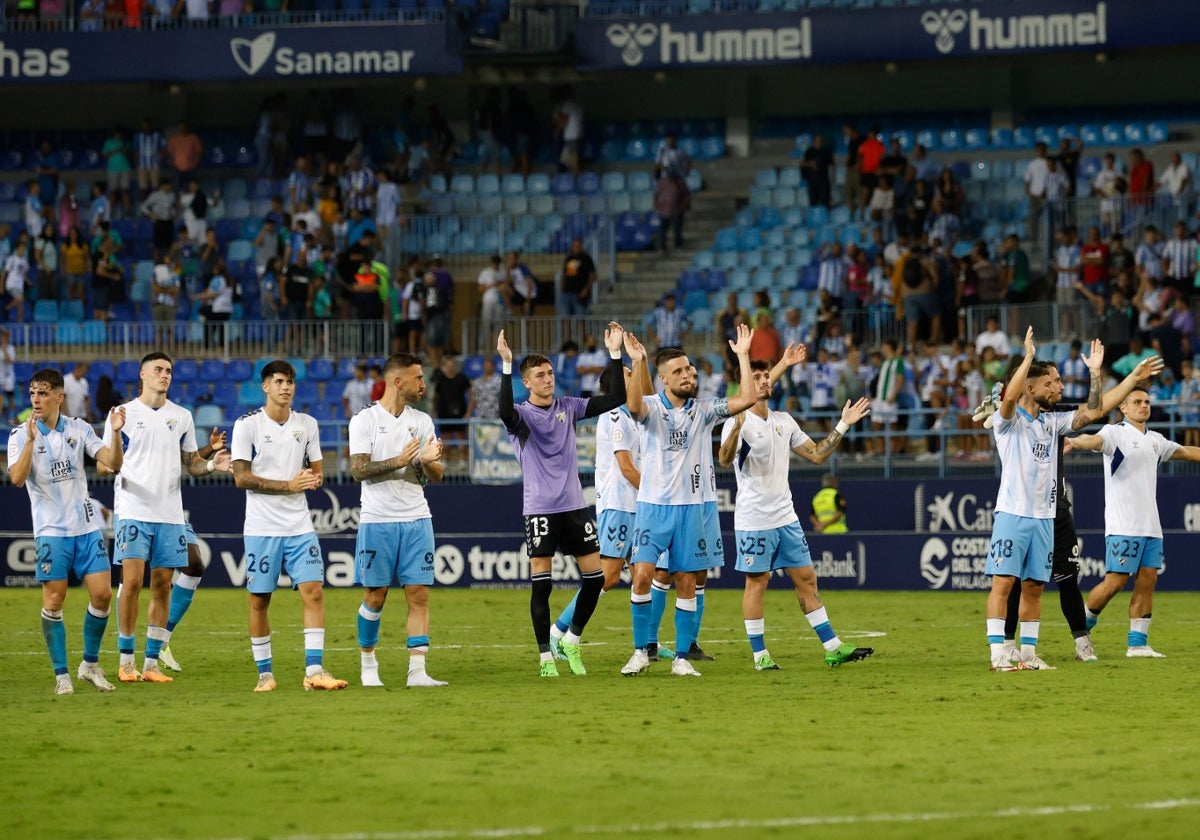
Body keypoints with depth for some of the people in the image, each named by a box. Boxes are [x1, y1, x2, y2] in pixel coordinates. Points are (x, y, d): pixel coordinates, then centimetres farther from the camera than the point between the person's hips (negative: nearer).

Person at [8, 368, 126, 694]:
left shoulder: (79, 429, 4)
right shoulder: (20, 436, -4)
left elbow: (114, 463, 0)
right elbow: (17, 478, -19)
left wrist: (116, 433, -17)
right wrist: (31, 439, -29)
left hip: (87, 526, 3)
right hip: (51, 530, -3)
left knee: (102, 594, -3)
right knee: (53, 602, -5)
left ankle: (90, 664, 15)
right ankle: (61, 675, 5)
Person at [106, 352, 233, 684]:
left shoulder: (182, 416, 12)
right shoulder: (123, 413, 2)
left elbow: (192, 464, 16)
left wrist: (211, 465, -5)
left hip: (170, 515, 4)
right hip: (133, 511, -4)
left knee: (162, 587, 3)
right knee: (131, 581, -11)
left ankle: (152, 663, 7)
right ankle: (126, 662, -3)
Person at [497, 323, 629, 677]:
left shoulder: (568, 407, 7)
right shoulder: (522, 415, -6)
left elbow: (615, 399, 4)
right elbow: (505, 411, -31)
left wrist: (615, 355, -3)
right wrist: (506, 365, -36)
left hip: (574, 505, 4)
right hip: (539, 510, -4)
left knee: (595, 576, 2)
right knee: (541, 584, -5)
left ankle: (571, 640, 20)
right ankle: (545, 657, 3)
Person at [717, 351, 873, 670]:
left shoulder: (784, 421, 11)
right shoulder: (738, 422, -11)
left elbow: (817, 454, 17)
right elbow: (725, 460, -30)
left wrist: (843, 425, 10)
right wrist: (737, 428, -48)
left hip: (785, 517, 6)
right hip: (753, 520, -6)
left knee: (806, 578, 7)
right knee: (757, 582, -1)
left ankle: (833, 648, 10)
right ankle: (759, 655, 7)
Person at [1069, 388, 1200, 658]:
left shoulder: (1155, 440, 16)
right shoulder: (1116, 433, -5)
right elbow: (1094, 440, -26)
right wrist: (1073, 442, -47)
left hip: (1151, 527, 7)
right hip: (1123, 525, -7)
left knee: (1147, 580, 2)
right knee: (1115, 581, -8)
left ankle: (1138, 643, 5)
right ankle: (1083, 625, 11)